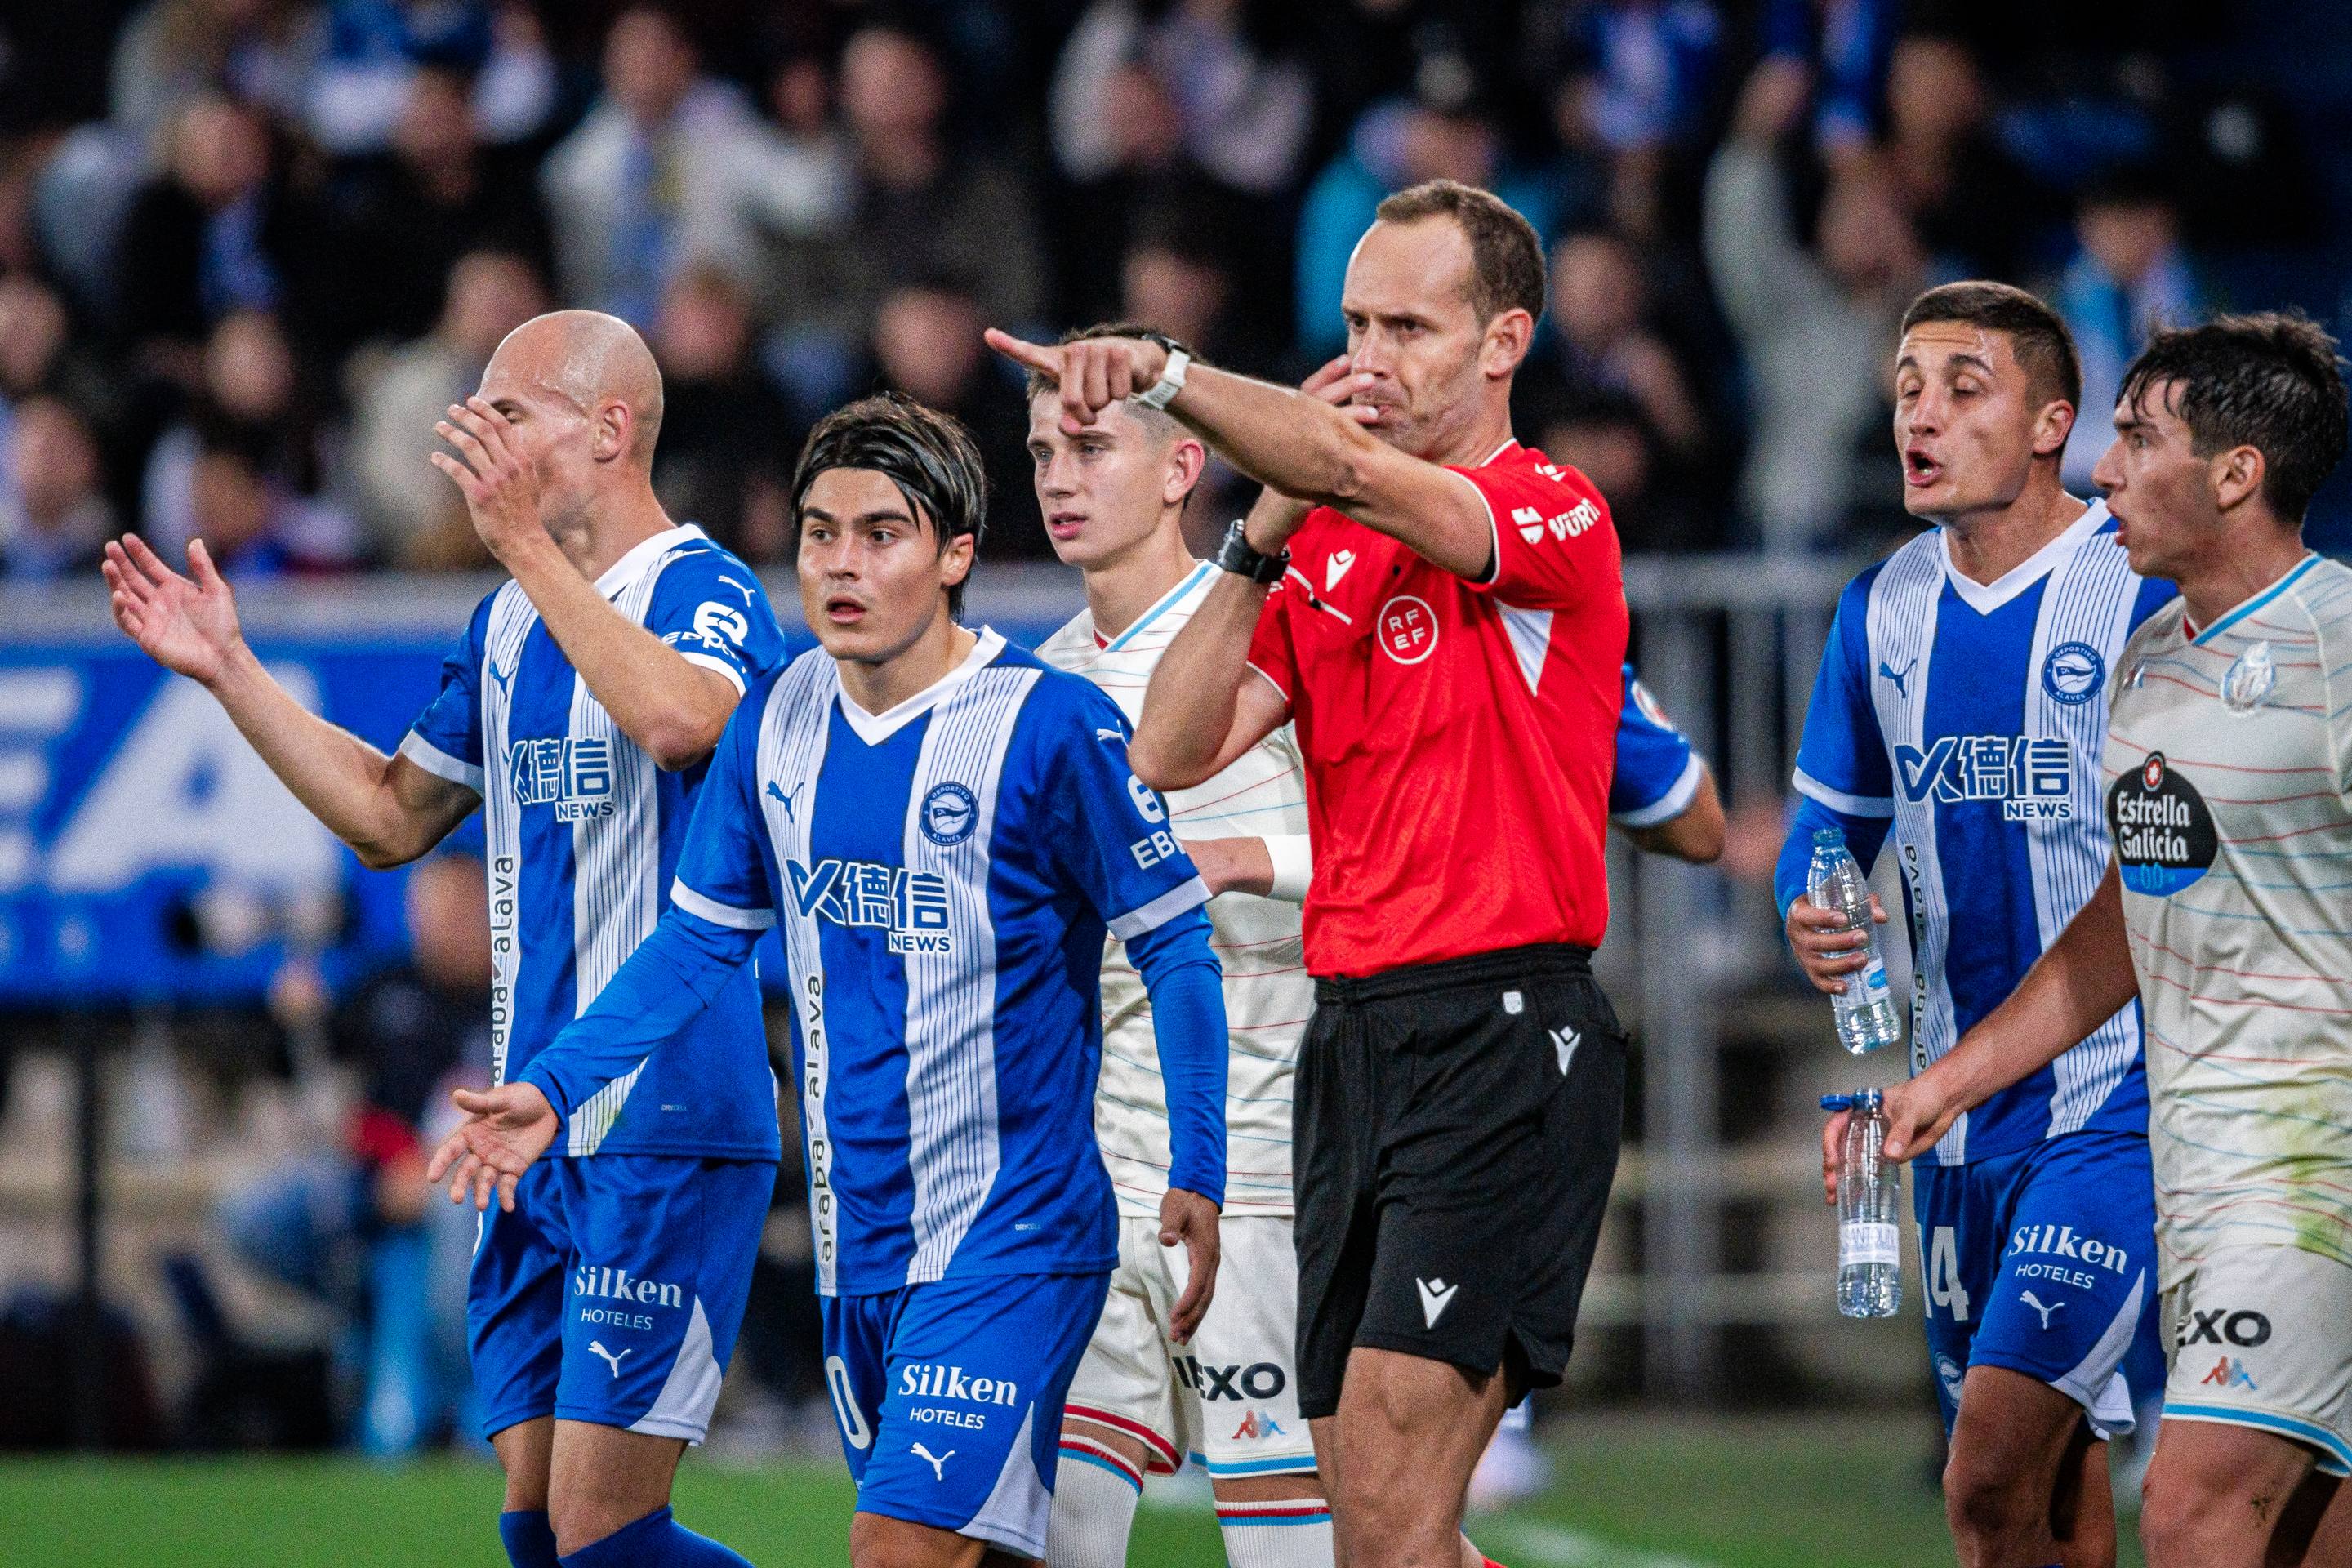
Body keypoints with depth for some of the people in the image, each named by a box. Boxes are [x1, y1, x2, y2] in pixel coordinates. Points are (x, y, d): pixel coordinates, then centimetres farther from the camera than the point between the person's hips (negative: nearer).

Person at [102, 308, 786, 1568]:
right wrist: (226, 670, 19)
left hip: (669, 1131, -9)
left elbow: (679, 718, -32)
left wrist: (526, 544, -27)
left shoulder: (706, 592, -9)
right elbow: (390, 815, 25)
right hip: (536, 1131, 9)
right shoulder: (508, 625, 17)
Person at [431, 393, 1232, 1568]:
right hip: (855, 1240, 6)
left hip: (1008, 1239, -6)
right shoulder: (779, 722, 5)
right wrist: (556, 1087, 5)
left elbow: (1177, 949, -7)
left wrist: (1196, 1175, -12)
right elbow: (703, 938, 15)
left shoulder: (1051, 725, -12)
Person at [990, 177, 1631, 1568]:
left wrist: (1165, 375, -37)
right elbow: (1176, 752, 7)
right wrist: (1264, 536, -1)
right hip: (1354, 1035, 8)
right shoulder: (1327, 553, 17)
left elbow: (1353, 469, -26)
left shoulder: (1553, 517, -6)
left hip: (1505, 1038, -8)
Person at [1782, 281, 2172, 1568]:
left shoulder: (2151, 594, -10)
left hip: (2117, 1099, -6)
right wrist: (1813, 923, -4)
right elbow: (1829, 824, 19)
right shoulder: (1884, 613, 8)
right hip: (1956, 1110, 6)